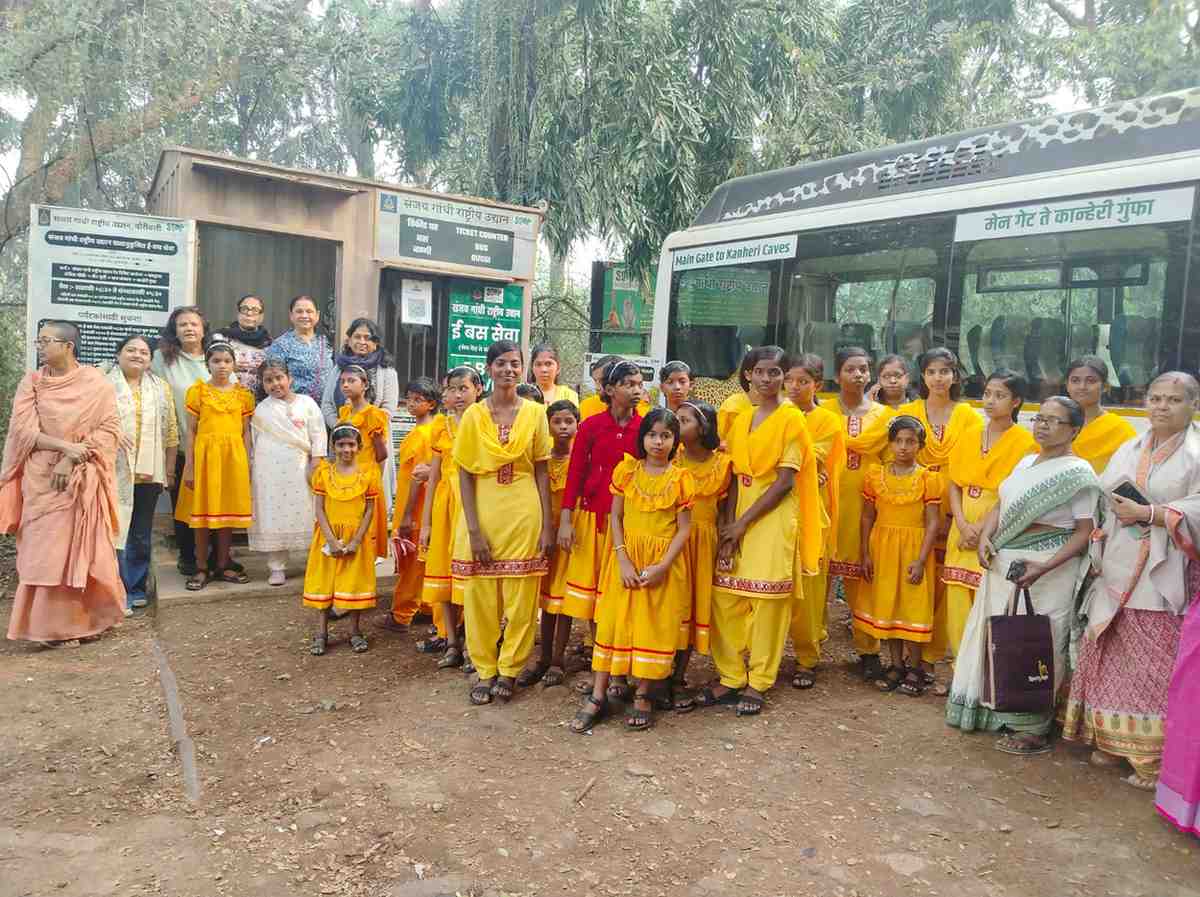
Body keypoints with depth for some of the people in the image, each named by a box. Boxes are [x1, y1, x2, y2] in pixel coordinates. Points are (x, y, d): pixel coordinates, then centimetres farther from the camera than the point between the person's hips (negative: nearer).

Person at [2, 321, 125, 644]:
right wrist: (65, 446, -18)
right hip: (42, 480, 2)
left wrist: (72, 459, -15)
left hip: (83, 481, -1)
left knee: (83, 548, 2)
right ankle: (53, 624, 10)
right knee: (45, 551, 1)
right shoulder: (31, 382, 4)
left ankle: (86, 618, 17)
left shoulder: (97, 383, -1)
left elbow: (109, 429, -5)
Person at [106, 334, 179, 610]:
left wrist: (170, 468, 6)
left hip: (149, 472, 3)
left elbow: (171, 431, 10)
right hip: (115, 471, -3)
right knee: (116, 530, -6)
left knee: (142, 534, 10)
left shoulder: (161, 388, 12)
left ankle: (136, 588, 21)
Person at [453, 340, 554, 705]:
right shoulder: (473, 415, -1)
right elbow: (465, 475, -2)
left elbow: (541, 472, 3)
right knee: (480, 598, 7)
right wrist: (473, 529, -9)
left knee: (521, 598, 7)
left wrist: (547, 525, -2)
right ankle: (485, 670, 24)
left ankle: (509, 669, 24)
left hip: (524, 516, 0)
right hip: (482, 515, 0)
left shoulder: (535, 413, 1)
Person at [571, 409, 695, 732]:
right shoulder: (626, 470, 0)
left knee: (655, 626, 4)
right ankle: (598, 696, 10)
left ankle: (643, 696, 16)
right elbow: (615, 517, 0)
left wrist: (662, 566, -14)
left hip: (664, 562, -1)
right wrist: (623, 560, -10)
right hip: (627, 558, 1)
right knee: (614, 621, 3)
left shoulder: (680, 478, -3)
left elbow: (684, 528, -4)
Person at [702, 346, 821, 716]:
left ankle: (757, 683, 12)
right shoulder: (741, 420, 12)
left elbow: (785, 481, -11)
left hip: (774, 517, -5)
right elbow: (736, 477, 8)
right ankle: (731, 678, 17)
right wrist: (728, 524, -5)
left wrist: (743, 523, -12)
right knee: (725, 598, 4)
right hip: (739, 518, 6)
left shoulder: (792, 418, -5)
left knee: (768, 601, -2)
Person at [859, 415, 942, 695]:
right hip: (882, 548, 3)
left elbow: (933, 522, -6)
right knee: (885, 604, 8)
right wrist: (865, 554, 0)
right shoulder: (875, 475, 2)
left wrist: (921, 560, -13)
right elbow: (868, 517, 5)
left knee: (914, 606, 2)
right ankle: (897, 664, 22)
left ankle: (914, 668, 17)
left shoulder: (927, 478, -5)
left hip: (914, 549, -3)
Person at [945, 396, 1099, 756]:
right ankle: (1001, 711, 28)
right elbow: (1001, 506, 14)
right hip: (1005, 564, 7)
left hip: (1047, 569, -7)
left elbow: (1085, 532, -13)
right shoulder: (1025, 462, 12)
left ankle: (1034, 729, 13)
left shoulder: (1078, 473, -9)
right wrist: (985, 537, -6)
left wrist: (1043, 568, -23)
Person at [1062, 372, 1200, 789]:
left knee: (1153, 663, -2)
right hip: (1117, 570, 5)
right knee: (1112, 656, 7)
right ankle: (1112, 739, 20)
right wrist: (1098, 555, 5)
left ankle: (1152, 757, 8)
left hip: (1162, 575, -5)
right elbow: (1101, 502, 13)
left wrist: (1147, 514, -17)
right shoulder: (1128, 450, 15)